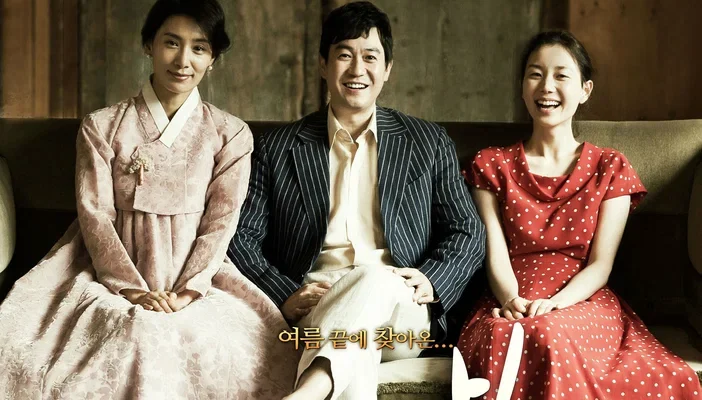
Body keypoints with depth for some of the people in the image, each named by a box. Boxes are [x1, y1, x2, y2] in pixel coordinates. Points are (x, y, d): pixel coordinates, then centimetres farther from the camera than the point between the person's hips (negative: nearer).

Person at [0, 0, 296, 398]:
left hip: (197, 278, 1)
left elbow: (221, 221, 0)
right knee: (135, 344, -32)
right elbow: (95, 214, -1)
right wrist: (132, 288, -13)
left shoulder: (231, 135, 6)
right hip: (117, 279, 0)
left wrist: (187, 290, -13)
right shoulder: (101, 127, 6)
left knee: (219, 349, -29)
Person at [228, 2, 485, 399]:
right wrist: (285, 295, -9)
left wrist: (432, 282, -7)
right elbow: (243, 238, 9)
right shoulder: (277, 149, 14)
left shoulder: (429, 143, 15)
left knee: (375, 280, -39)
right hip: (316, 306, 0)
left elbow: (469, 233, 14)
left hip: (402, 311, 0)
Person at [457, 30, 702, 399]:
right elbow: (496, 255, 1)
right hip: (511, 309, 1)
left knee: (549, 335, -38)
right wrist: (514, 302, -21)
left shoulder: (610, 168, 11)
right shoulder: (492, 165, 13)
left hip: (583, 303, -1)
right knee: (500, 337, -37)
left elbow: (600, 264, 2)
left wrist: (553, 303, -18)